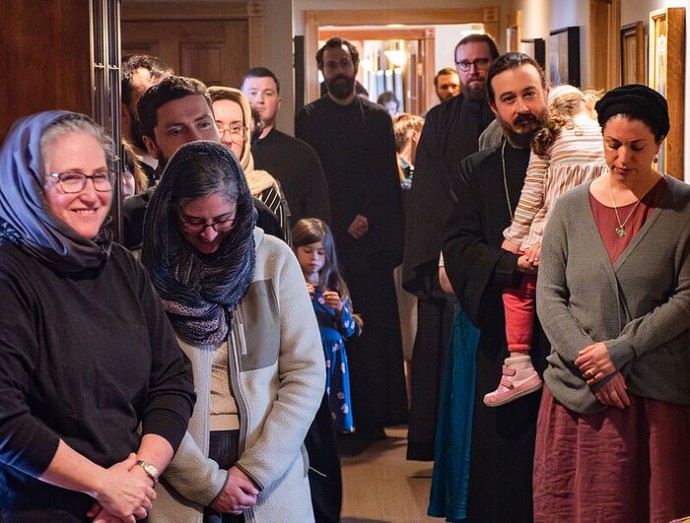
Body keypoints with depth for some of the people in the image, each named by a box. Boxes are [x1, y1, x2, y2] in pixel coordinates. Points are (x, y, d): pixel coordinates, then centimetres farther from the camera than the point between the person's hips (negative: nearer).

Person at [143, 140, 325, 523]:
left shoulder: (274, 260, -1)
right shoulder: (147, 270, -5)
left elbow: (306, 374, -2)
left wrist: (256, 470, -10)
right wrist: (207, 481, -13)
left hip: (271, 480, 1)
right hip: (178, 485, -1)